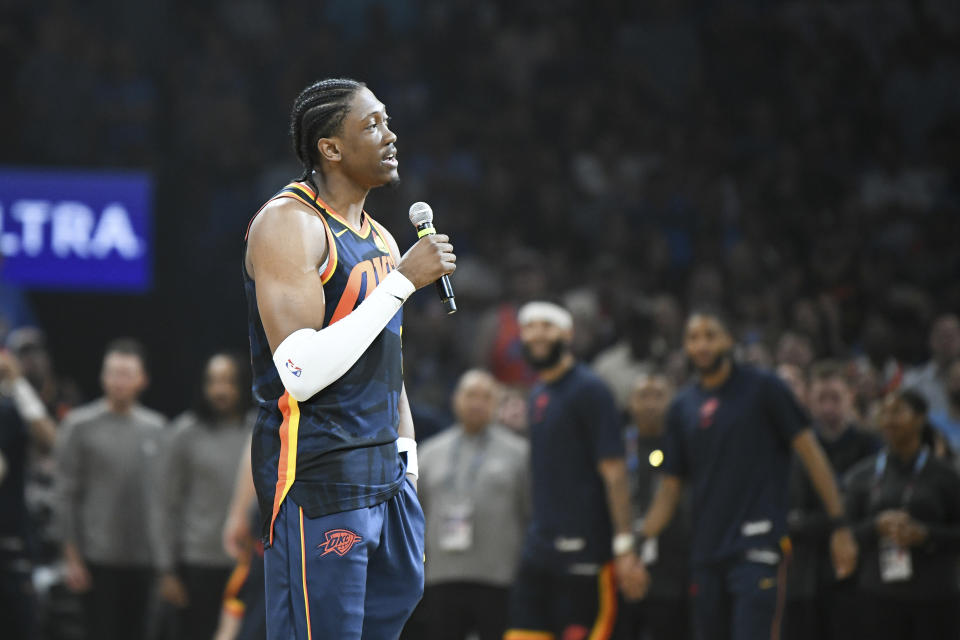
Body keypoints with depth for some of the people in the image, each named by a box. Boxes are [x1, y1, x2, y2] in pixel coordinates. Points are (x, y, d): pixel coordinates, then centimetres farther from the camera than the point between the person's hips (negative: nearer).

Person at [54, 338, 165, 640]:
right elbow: (67, 496, -2)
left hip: (145, 558, 4)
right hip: (99, 557, -3)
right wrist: (72, 557, -6)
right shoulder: (80, 425, -1)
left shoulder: (155, 427, 10)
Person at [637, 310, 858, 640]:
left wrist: (838, 525, -6)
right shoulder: (681, 408, 13)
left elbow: (810, 451, -1)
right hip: (706, 551, 5)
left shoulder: (763, 388, 0)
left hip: (757, 548, -5)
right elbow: (671, 486, 16)